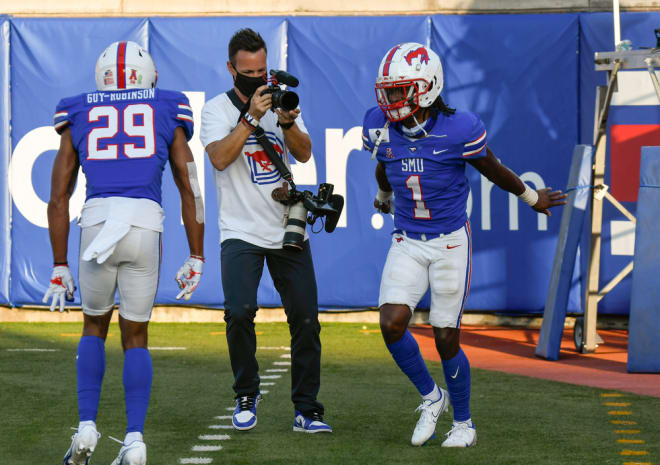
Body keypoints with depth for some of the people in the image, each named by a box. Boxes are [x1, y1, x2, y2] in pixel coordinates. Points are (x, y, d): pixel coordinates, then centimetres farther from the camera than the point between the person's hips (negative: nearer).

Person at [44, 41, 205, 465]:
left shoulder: (79, 118, 19)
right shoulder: (167, 114, 17)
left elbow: (58, 199, 16)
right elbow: (190, 190, 14)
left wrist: (60, 268, 19)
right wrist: (196, 259, 18)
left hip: (96, 220, 1)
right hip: (145, 223, 0)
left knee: (95, 326, 23)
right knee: (135, 336, 14)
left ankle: (87, 427, 10)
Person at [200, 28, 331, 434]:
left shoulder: (281, 101, 9)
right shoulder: (218, 110, -1)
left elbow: (304, 154, -2)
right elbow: (220, 158, -18)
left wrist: (287, 122, -20)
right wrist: (252, 117, -23)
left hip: (288, 231, 3)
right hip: (241, 233, -3)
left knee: (305, 319, 0)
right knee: (240, 312, -20)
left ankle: (307, 409, 9)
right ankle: (247, 396, 1)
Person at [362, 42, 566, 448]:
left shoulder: (458, 129, -18)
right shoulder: (380, 127, -5)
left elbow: (492, 168, 1)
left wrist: (532, 198, 16)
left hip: (450, 242, -4)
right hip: (407, 243, 4)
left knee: (446, 339, 1)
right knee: (392, 323, -13)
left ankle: (464, 423, 22)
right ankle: (431, 397, 12)